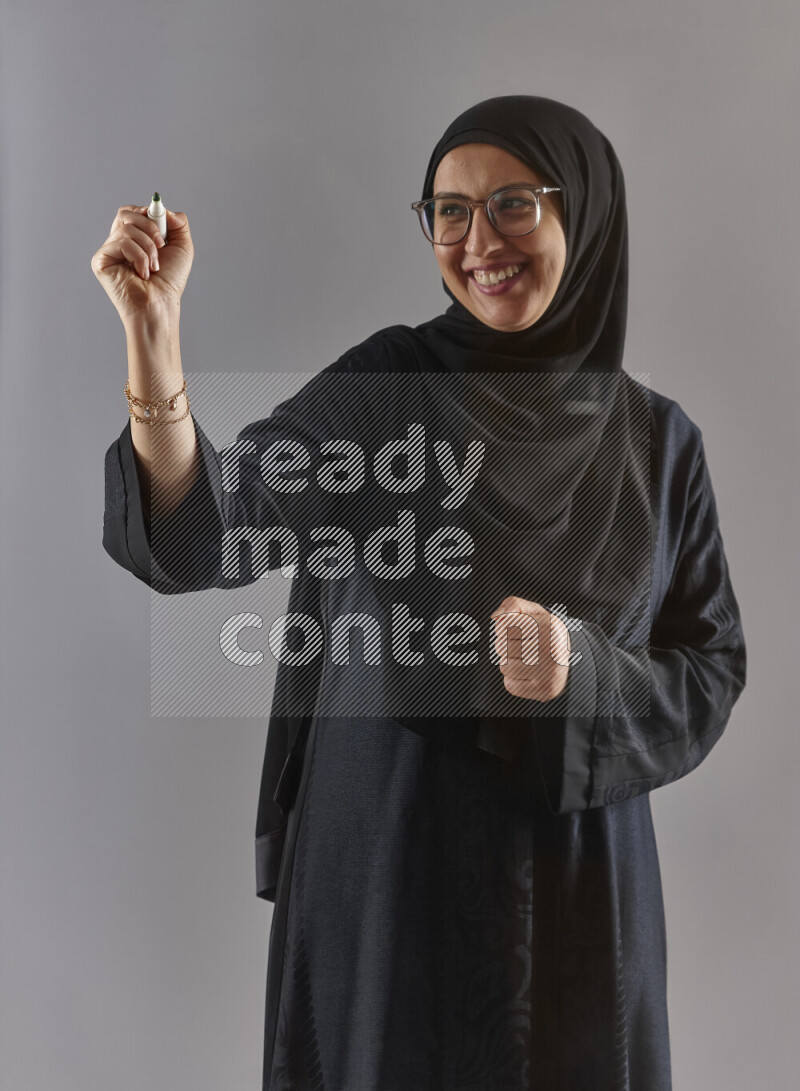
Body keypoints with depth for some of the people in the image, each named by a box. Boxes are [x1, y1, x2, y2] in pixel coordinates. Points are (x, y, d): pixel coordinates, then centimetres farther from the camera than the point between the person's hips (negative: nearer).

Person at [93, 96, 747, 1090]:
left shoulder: (656, 439, 0)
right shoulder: (377, 387, -5)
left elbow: (710, 672, 2)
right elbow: (204, 532, -18)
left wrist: (583, 668, -17)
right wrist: (153, 335, -31)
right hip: (384, 866, -2)